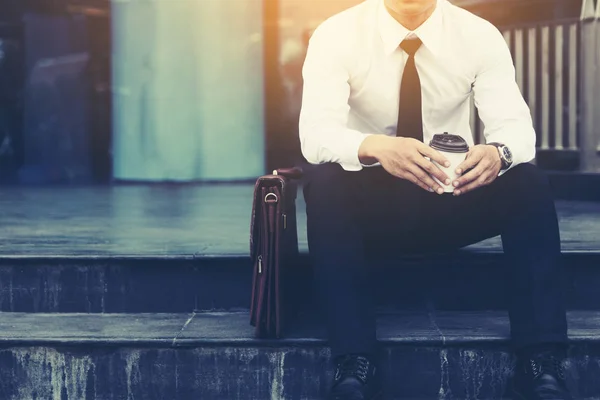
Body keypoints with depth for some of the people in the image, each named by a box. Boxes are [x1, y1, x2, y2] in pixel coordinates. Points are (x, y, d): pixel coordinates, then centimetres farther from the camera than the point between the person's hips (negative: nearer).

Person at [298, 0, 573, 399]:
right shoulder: (337, 35, -12)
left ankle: (542, 362, -28)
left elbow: (516, 127, -17)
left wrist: (498, 153, -42)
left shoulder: (479, 35, -7)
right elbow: (315, 133, -25)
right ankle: (355, 362, -34)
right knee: (324, 180, -33)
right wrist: (376, 146, -47)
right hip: (371, 205, -1)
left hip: (455, 203, 2)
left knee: (529, 181, -25)